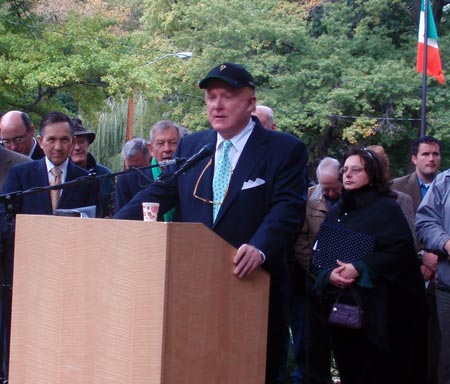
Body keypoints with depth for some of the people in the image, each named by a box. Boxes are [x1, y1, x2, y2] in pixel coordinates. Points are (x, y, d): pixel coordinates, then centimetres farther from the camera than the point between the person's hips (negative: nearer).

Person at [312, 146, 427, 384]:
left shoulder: (387, 208, -3)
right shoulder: (335, 213, 14)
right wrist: (328, 274, -12)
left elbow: (401, 251, -14)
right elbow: (319, 254, 10)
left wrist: (359, 268, -20)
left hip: (379, 305, -5)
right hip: (342, 305, 5)